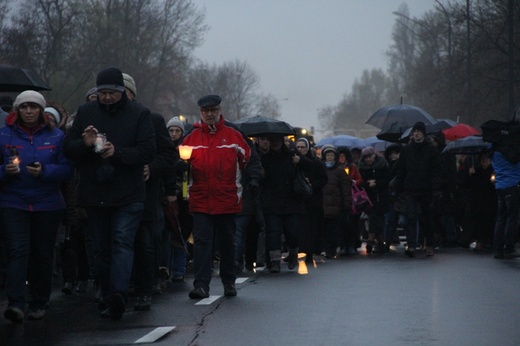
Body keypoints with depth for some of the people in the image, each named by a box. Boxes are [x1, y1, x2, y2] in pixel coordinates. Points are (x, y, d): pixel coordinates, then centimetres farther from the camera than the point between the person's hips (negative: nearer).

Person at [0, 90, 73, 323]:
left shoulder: (56, 137, 4)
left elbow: (67, 170, -2)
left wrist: (44, 171, -18)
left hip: (47, 205, 1)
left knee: (42, 254, 5)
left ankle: (39, 303, 18)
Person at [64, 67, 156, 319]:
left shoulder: (139, 114, 0)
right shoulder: (85, 112, 8)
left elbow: (148, 152, -7)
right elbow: (68, 148, 6)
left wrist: (118, 152, -22)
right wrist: (85, 144, -16)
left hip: (128, 195, -3)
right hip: (94, 194, 4)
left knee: (123, 243, -15)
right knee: (103, 248, 9)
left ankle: (118, 293, -26)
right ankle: (109, 298, 16)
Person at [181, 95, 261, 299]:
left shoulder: (233, 135, 4)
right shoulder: (192, 137, 5)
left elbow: (250, 159, 8)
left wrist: (254, 178, -6)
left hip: (228, 201, 0)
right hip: (200, 202, 0)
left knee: (227, 242, 11)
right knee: (202, 241, -8)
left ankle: (229, 282, 24)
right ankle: (201, 285, -10)